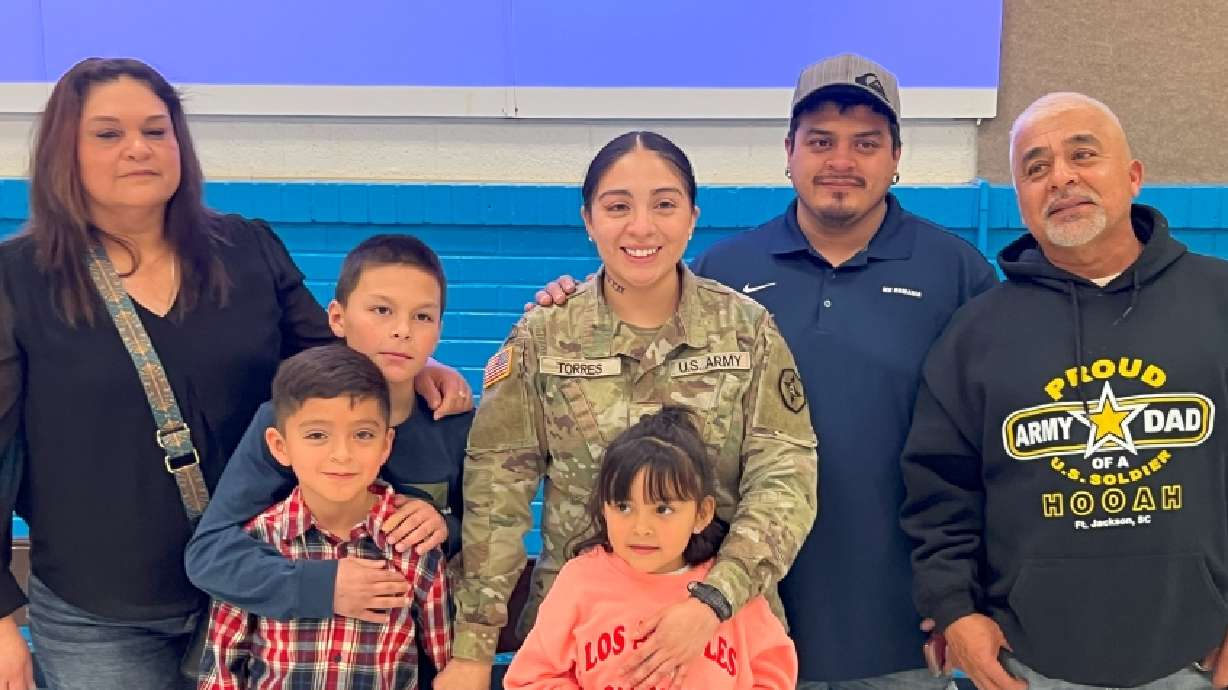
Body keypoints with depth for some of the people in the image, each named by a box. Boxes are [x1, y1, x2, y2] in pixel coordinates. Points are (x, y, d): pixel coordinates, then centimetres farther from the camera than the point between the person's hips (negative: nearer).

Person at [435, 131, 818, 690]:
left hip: (724, 616, 0)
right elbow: (495, 491, -7)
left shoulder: (748, 329, -5)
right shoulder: (542, 336, -6)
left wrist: (713, 601, -23)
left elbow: (785, 480, -10)